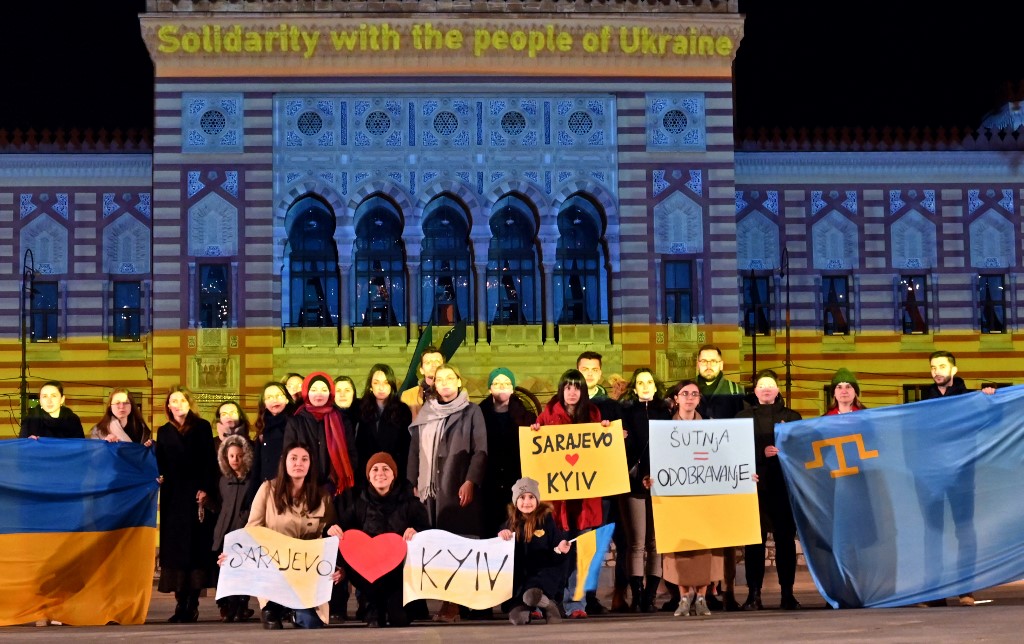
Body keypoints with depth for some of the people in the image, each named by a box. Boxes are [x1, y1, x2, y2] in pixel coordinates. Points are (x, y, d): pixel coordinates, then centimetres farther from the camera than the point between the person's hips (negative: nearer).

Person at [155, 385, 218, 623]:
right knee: (174, 546, -1)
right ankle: (181, 602, 2)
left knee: (197, 546, -6)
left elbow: (210, 461, -1)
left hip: (197, 494, -3)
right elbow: (160, 464, 10)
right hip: (173, 496, 3)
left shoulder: (202, 427, 5)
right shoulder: (164, 431, 14)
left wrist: (205, 489, -12)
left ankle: (193, 603, -5)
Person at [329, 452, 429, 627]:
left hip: (400, 566, -2)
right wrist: (334, 530, -17)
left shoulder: (410, 503, 8)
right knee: (349, 563, -29)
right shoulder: (358, 503, 13)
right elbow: (344, 527, 7)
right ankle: (375, 608, -4)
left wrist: (416, 532, -22)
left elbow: (428, 533, 1)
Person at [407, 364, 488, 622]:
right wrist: (413, 484, 9)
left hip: (459, 488, -4)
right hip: (429, 488, 4)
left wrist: (470, 482, -13)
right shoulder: (424, 414, 16)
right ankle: (447, 601, 1)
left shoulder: (471, 412, 5)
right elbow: (415, 451, 17)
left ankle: (454, 603, -7)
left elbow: (480, 450, -2)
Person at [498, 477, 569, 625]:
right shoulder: (512, 523, 7)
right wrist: (501, 537, -11)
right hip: (521, 574, 3)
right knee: (517, 617, -19)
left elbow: (555, 557, 2)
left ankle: (548, 604, -5)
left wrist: (560, 550, -21)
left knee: (531, 594, -35)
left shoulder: (546, 519, -1)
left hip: (546, 570, -3)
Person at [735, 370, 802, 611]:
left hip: (785, 484, 1)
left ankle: (787, 593, 4)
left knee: (786, 538, -1)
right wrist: (761, 453, -13)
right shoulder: (743, 417, 12)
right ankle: (754, 593, -2)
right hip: (756, 485, -1)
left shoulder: (792, 417, 15)